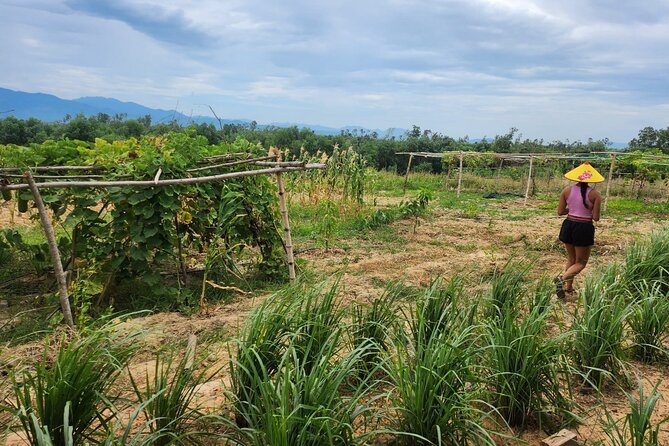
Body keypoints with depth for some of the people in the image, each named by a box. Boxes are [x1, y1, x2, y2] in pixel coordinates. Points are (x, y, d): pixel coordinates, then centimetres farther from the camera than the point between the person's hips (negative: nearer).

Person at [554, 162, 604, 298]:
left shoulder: (567, 191, -2)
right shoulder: (595, 194, -10)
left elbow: (560, 212, 0)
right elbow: (596, 218, -10)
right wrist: (587, 211, 10)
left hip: (568, 225, 4)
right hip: (584, 228, -4)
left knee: (571, 259, 21)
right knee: (581, 263, 7)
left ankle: (568, 287, 25)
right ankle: (562, 278, -18)